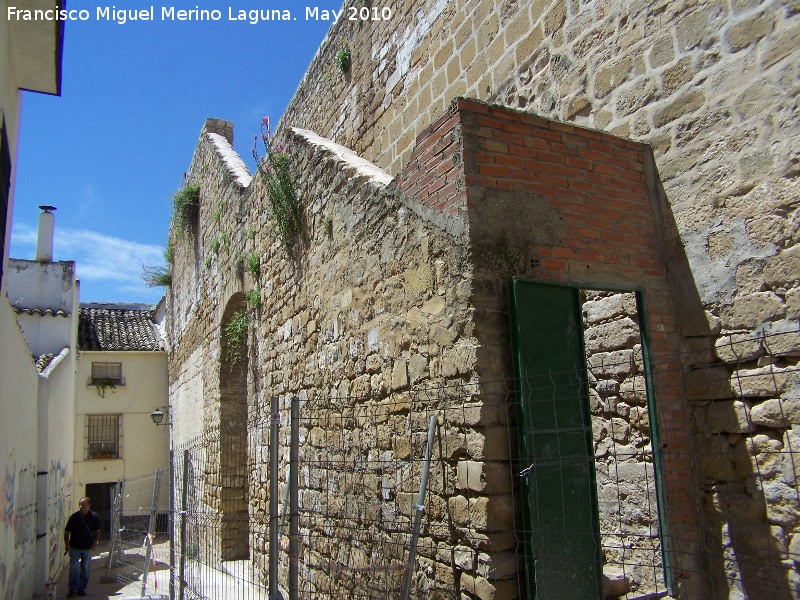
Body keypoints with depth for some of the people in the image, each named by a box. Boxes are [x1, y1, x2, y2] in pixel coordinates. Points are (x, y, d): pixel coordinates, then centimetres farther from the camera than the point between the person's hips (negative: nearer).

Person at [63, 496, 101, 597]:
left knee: (85, 568, 9)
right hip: (74, 547, -1)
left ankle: (82, 588, 20)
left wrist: (95, 542, -6)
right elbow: (67, 531, -2)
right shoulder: (74, 516, -9)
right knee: (73, 567, -2)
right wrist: (66, 543, -12)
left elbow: (97, 531, 6)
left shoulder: (94, 517, -5)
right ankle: (73, 588, 9)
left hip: (88, 547, 1)